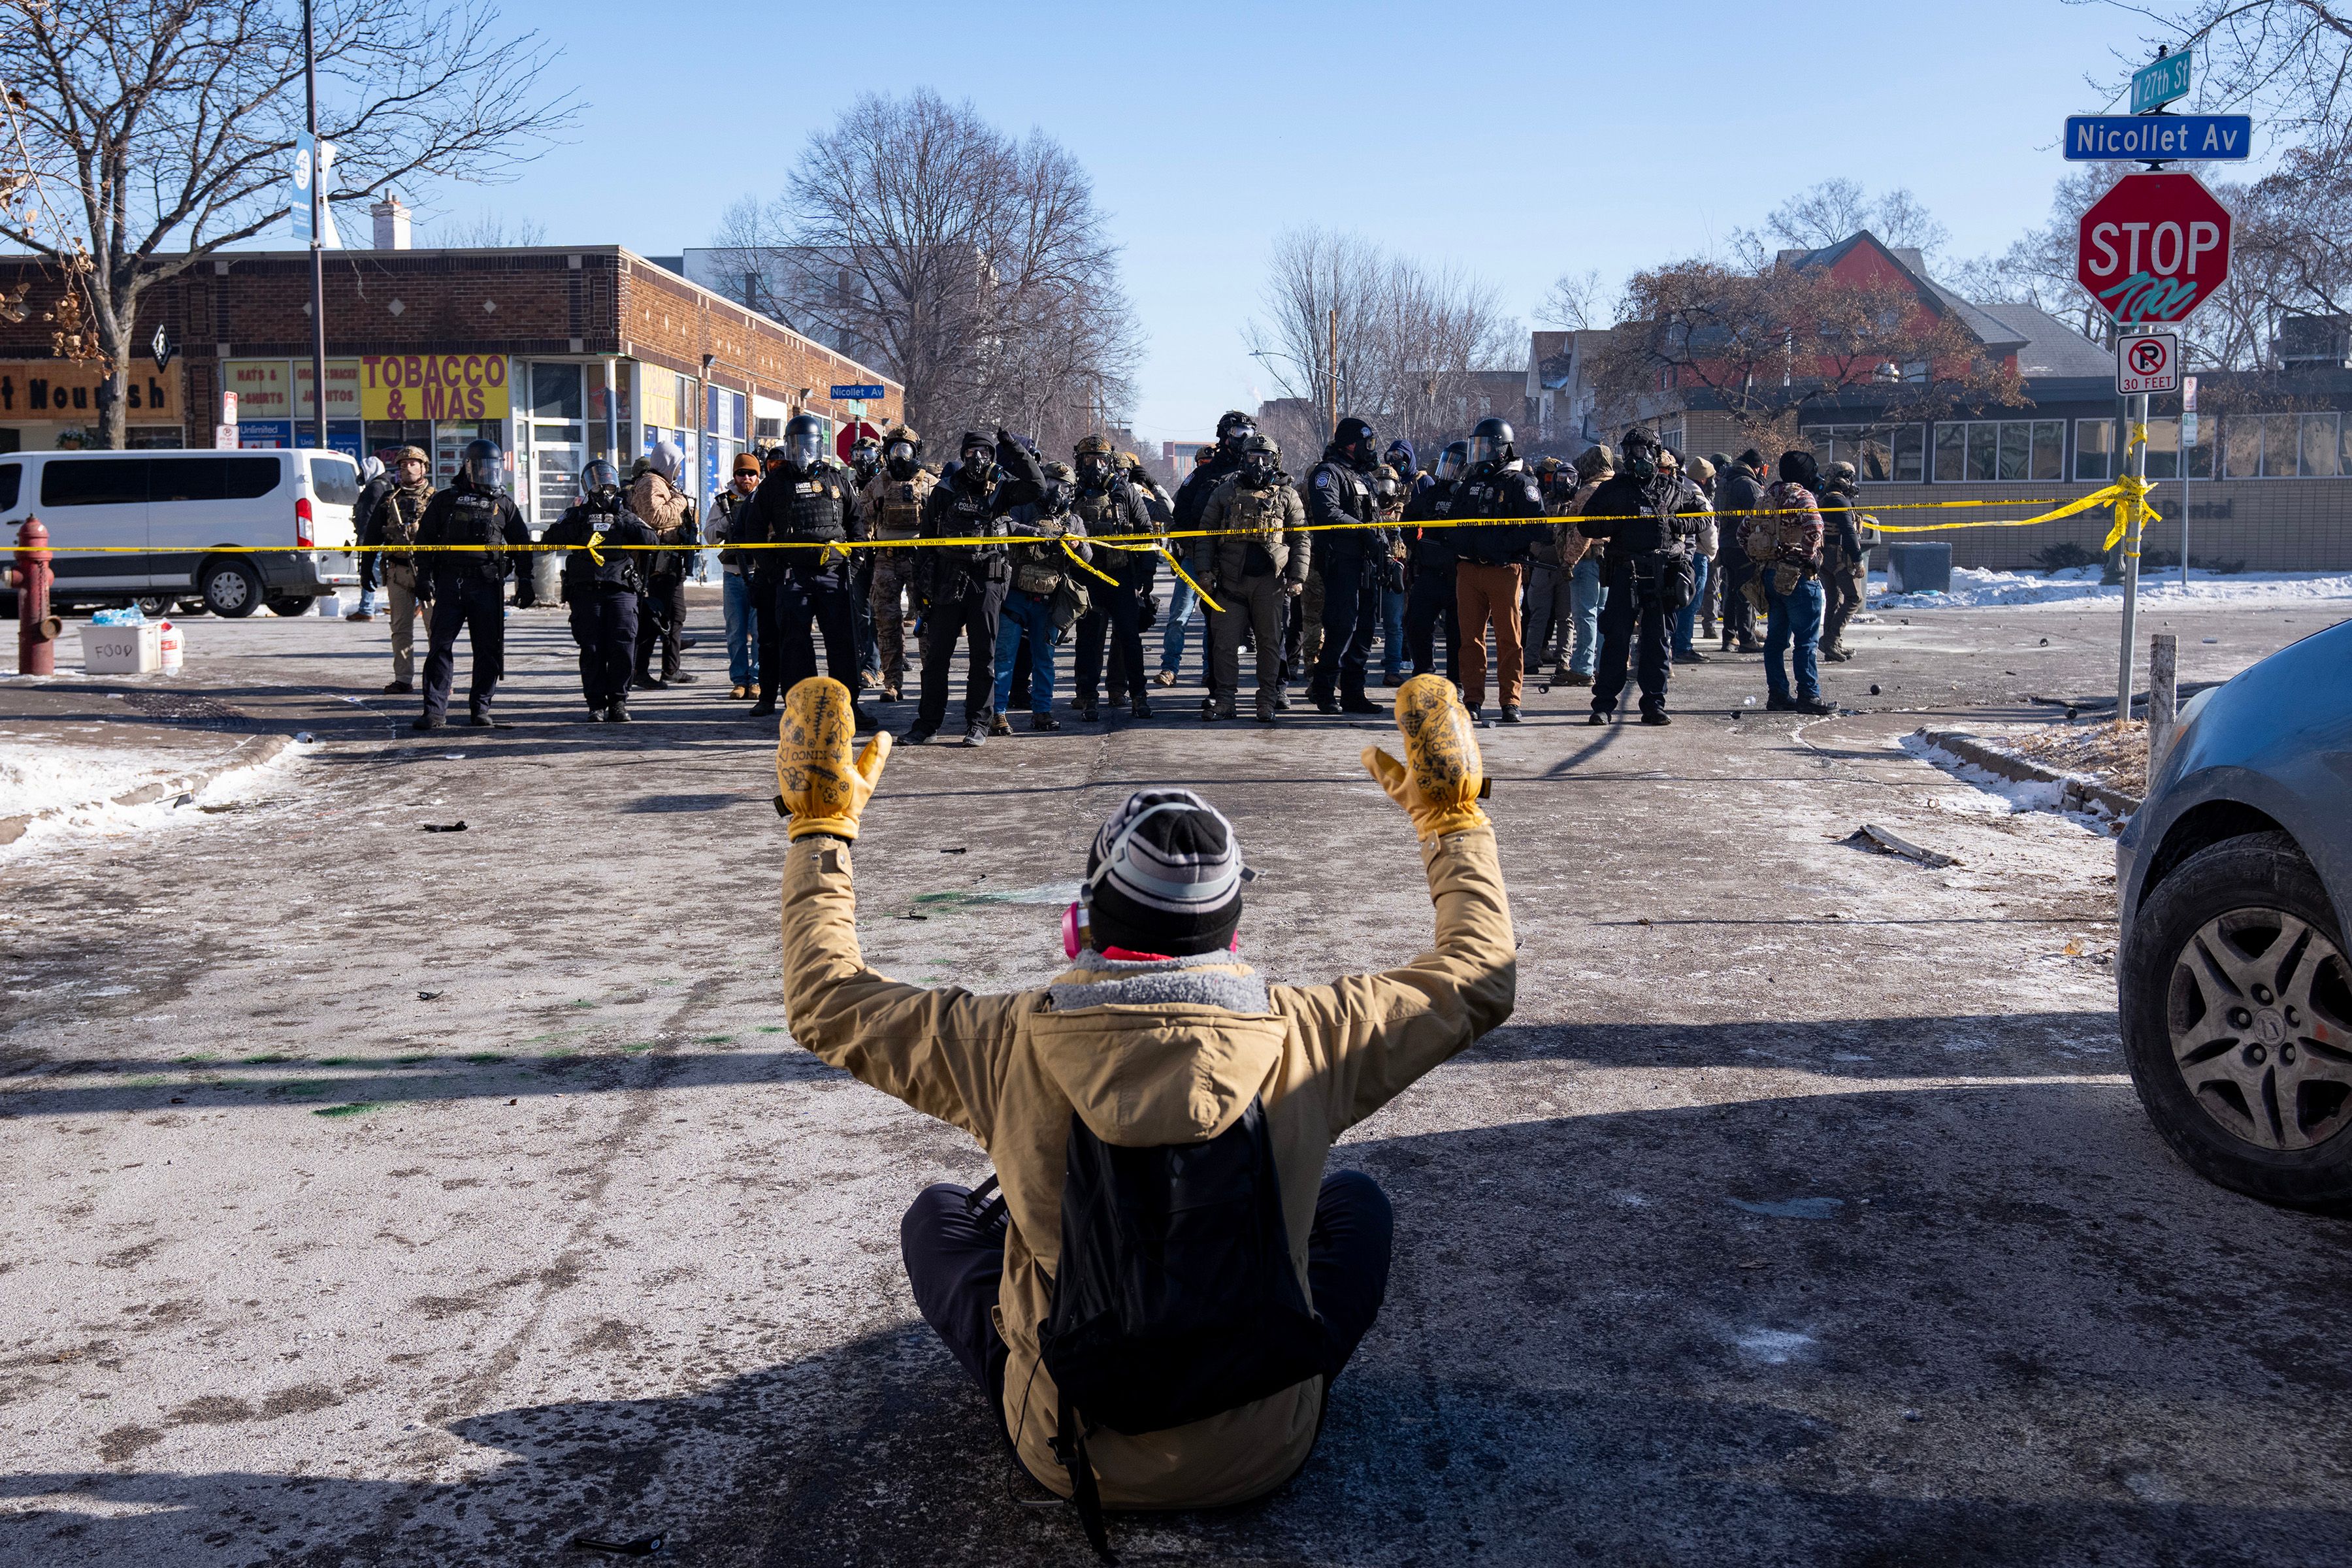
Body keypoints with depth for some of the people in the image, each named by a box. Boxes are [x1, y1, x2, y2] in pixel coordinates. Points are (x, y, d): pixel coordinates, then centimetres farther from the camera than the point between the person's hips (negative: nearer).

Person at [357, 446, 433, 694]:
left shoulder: (434, 499, 5)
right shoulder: (389, 499, 13)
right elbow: (372, 535, 16)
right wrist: (366, 568, 11)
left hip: (427, 570, -3)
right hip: (398, 571, 3)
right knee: (401, 627, 6)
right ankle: (403, 679, 10)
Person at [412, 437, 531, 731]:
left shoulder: (504, 505, 12)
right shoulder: (445, 500, 8)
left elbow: (523, 544, 16)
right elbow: (425, 541, 10)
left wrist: (525, 582, 8)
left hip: (488, 585, 1)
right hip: (450, 582, -1)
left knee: (488, 649, 2)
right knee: (440, 645, -5)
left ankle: (480, 709, 11)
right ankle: (434, 709, -3)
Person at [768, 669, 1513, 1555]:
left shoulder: (1009, 1046, -19)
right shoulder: (1307, 1038, -17)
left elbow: (823, 1001, -1)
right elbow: (1479, 980, 1)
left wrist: (821, 824, 6)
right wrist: (1453, 816, 11)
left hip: (1068, 1454, 0)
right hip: (1266, 1454, 0)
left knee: (938, 1214, 23)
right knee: (1356, 1201, 24)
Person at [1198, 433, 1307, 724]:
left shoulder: (1286, 496, 9)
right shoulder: (1226, 491, 9)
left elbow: (1301, 538, 9)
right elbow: (1206, 533, 9)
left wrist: (1298, 577, 1)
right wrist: (1205, 572, 0)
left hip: (1270, 580, 0)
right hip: (1231, 579, 0)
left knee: (1270, 641, 4)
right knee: (1224, 640, -2)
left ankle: (1268, 701, 10)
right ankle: (1223, 699, 4)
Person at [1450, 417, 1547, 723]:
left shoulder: (1518, 483, -3)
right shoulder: (1470, 482, 16)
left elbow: (1537, 524, -10)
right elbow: (1456, 522, 25)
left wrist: (1505, 543, -17)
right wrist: (1458, 550, 9)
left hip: (1504, 570, -5)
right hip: (1469, 571, 5)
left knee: (1508, 638, 0)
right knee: (1471, 637, 4)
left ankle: (1510, 701, 4)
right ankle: (1473, 700, 8)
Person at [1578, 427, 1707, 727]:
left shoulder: (1676, 489, 8)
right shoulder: (1614, 489, 7)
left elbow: (1703, 518, 14)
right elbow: (1587, 524, 8)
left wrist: (1675, 524, -4)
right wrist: (1614, 525, -10)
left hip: (1664, 575, 1)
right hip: (1625, 572, -1)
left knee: (1658, 640, 5)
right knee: (1616, 638, -3)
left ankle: (1654, 705, 11)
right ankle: (1603, 705, 0)